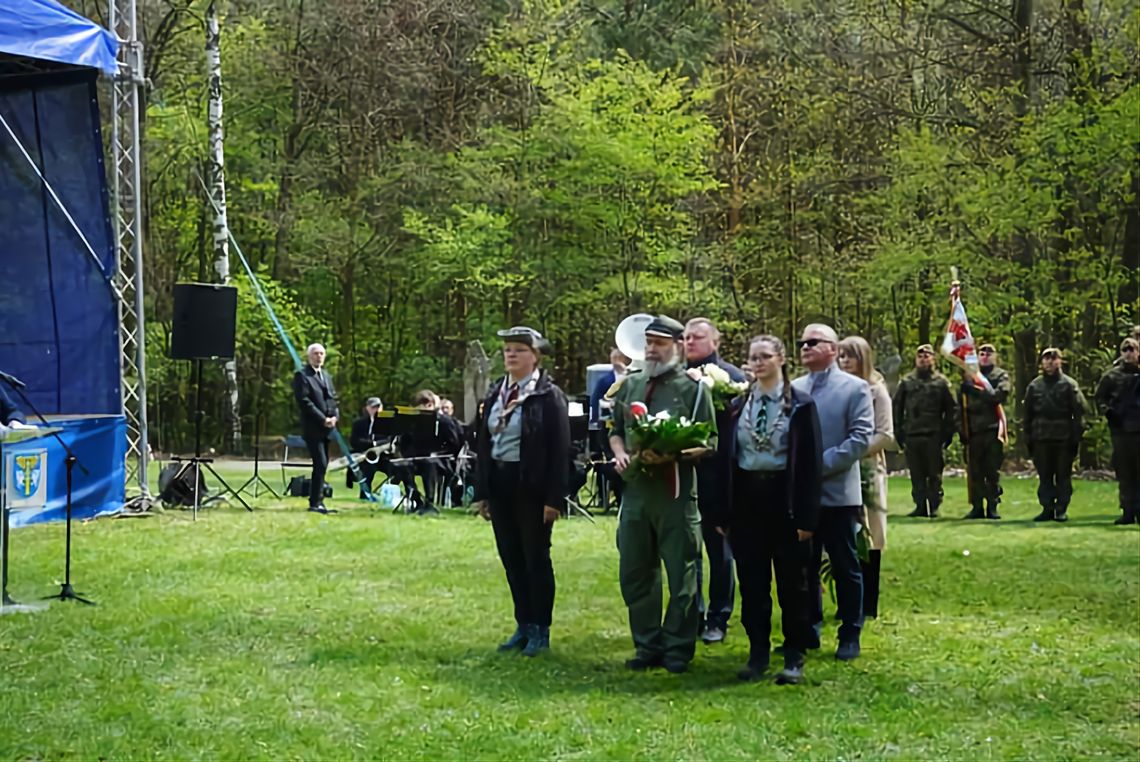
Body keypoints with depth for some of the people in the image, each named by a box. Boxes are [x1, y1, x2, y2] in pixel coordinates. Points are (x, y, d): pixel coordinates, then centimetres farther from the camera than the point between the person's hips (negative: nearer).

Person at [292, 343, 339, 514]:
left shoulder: (326, 375, 20)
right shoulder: (302, 375, -6)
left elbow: (333, 397, 19)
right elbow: (304, 401, -14)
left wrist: (334, 416, -1)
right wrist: (323, 419, -16)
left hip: (326, 428, 8)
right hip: (313, 428, -8)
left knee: (322, 465, 8)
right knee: (321, 464, -13)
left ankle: (317, 502, 13)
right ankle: (316, 503, -10)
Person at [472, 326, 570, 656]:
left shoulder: (549, 396, -8)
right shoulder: (495, 394, 10)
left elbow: (560, 449, -11)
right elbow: (484, 443, 13)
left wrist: (554, 498, -16)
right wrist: (482, 491, 9)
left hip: (532, 486, -6)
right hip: (500, 484, 6)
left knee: (536, 558, 3)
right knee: (511, 559, 11)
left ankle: (541, 630, 12)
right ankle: (524, 625, 22)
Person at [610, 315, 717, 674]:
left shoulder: (692, 387, -2)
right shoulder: (630, 385, 13)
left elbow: (709, 442, -5)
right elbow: (615, 430, 21)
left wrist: (671, 454, -20)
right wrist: (620, 452, 0)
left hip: (676, 492, -5)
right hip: (635, 490, 5)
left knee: (681, 575, 1)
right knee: (634, 573, 10)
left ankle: (678, 648, 11)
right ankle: (647, 645, 22)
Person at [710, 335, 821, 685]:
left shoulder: (800, 405, -2)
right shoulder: (736, 406, 8)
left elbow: (811, 462, -5)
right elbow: (725, 458, 8)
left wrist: (806, 516, -10)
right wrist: (721, 512, 2)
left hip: (785, 500, -3)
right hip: (746, 499, 3)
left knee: (793, 583, 3)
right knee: (752, 583, 7)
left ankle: (794, 657, 11)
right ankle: (758, 653, 17)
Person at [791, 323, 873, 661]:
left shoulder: (855, 388, -1)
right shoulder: (792, 389, 11)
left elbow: (861, 438, -10)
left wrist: (821, 464, -16)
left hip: (837, 492, -4)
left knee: (846, 568, 4)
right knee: (803, 566, 10)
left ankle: (850, 636, 12)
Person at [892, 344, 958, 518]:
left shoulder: (941, 382, 4)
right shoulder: (906, 383, 10)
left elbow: (952, 409, 4)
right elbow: (896, 408, 11)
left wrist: (948, 433, -3)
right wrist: (899, 432, 4)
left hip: (934, 437, -2)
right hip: (911, 436, 2)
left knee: (935, 474, 0)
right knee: (916, 475, 4)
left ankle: (934, 507, 5)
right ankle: (920, 506, 10)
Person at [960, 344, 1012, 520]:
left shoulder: (1001, 376, 5)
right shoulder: (970, 375, 13)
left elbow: (998, 395, -14)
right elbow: (961, 404, 12)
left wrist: (975, 390, -16)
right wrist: (962, 428, 6)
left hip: (993, 430, -2)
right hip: (974, 430, 2)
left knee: (993, 471, -1)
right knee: (974, 472, 2)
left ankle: (992, 507, 4)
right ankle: (977, 507, 7)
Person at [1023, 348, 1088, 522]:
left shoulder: (1069, 385, 1)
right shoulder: (1034, 386, 10)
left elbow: (1079, 412, -1)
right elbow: (1027, 413, 14)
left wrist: (1076, 436, -6)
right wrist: (1028, 436, 8)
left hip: (1064, 439, -3)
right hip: (1041, 439, 3)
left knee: (1063, 476, 2)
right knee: (1044, 477, 5)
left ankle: (1062, 510, 7)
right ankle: (1047, 509, 10)